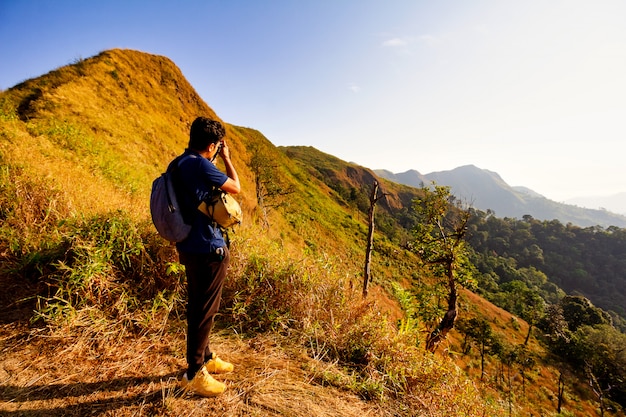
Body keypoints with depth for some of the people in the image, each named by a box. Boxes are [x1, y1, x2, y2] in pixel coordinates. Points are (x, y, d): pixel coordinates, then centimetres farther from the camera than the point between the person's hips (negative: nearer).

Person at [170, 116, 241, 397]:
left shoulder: (178, 163, 9)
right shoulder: (201, 165, -19)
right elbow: (235, 188, -5)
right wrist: (226, 158, 2)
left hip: (190, 246, 10)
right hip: (208, 248, -10)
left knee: (197, 305, 19)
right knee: (205, 310, 3)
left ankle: (204, 357, 37)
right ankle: (194, 374, 17)